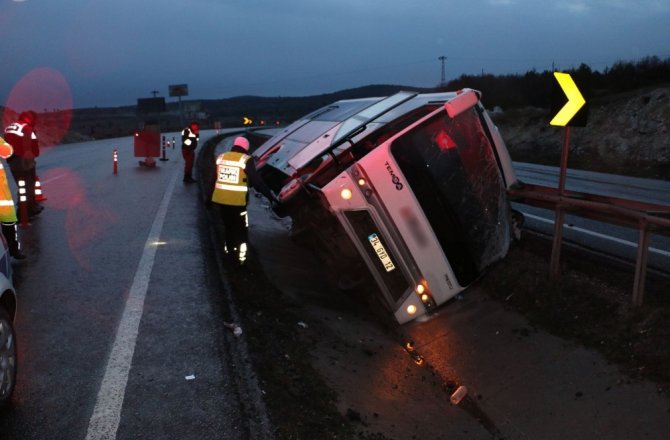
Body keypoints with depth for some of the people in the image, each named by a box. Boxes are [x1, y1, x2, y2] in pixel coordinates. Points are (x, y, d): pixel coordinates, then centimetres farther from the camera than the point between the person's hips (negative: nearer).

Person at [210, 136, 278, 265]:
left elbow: (214, 179, 13)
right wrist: (269, 195, -8)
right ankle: (240, 257, 7)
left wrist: (209, 197, 22)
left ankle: (229, 250, 34)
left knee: (228, 226, 22)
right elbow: (256, 180, -12)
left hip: (221, 198, 5)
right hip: (237, 200, -5)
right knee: (241, 229, 7)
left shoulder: (221, 157, 6)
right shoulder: (246, 160, -10)